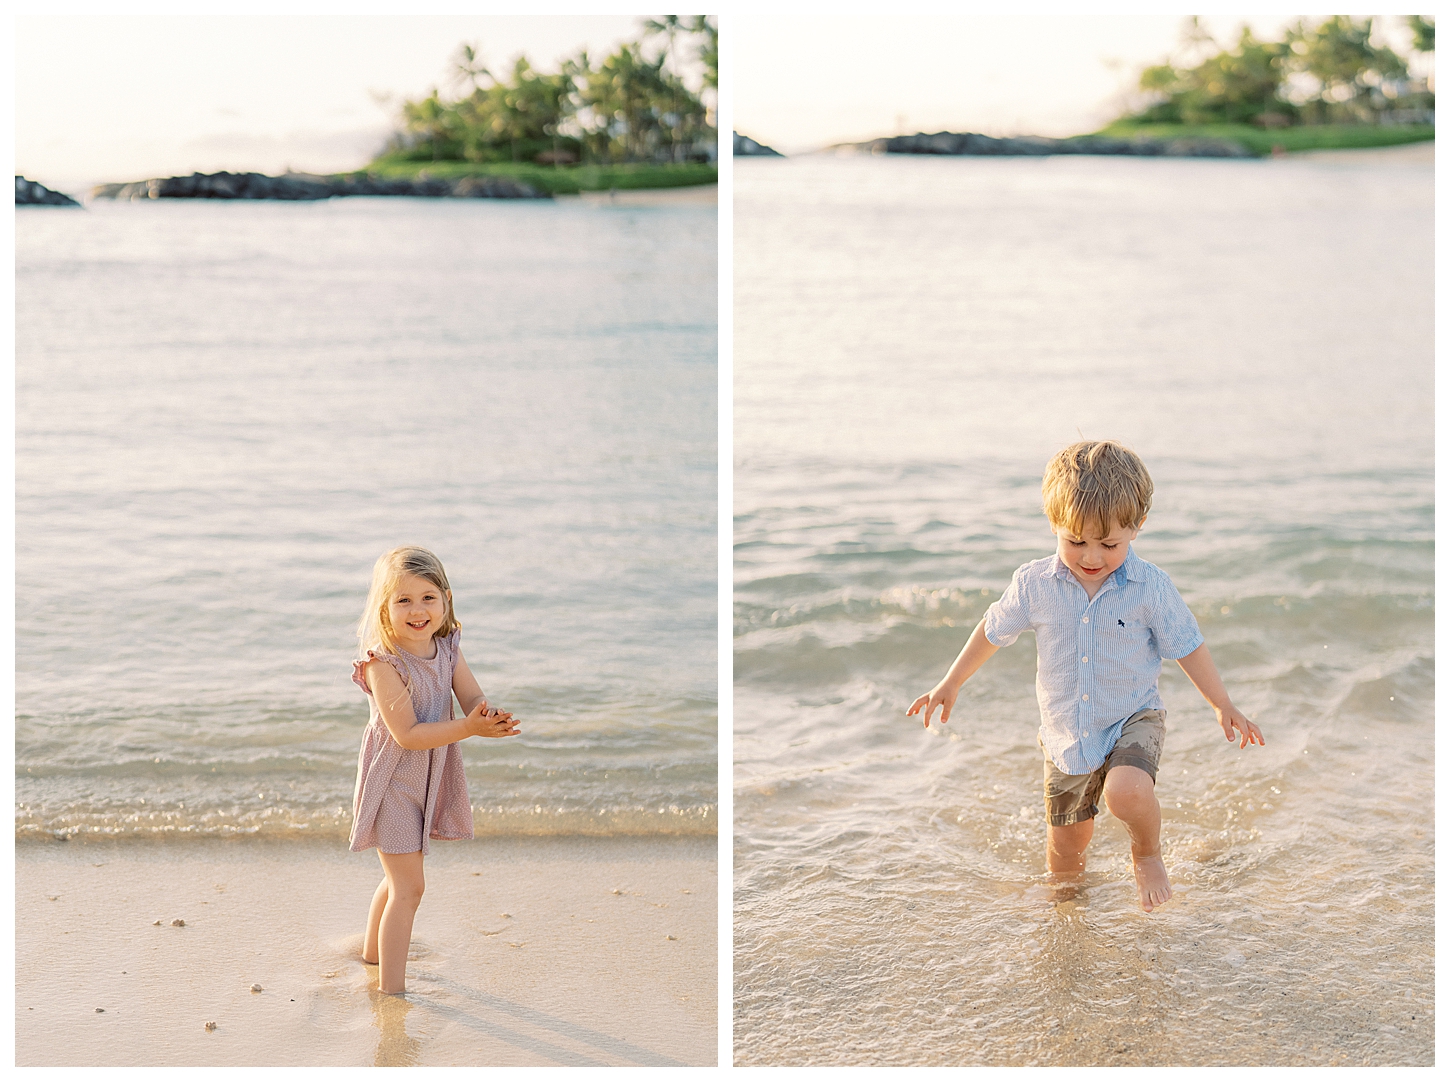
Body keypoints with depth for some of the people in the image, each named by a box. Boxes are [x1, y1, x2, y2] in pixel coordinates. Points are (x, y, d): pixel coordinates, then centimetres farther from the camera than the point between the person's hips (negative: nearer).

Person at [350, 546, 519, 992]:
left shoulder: (447, 647, -2)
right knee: (408, 888, -7)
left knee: (399, 878, 25)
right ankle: (390, 989, 2)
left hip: (429, 781, 7)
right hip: (394, 783, -7)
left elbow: (474, 697, -6)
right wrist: (468, 727, -33)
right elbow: (406, 734, -27)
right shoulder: (384, 663, -24)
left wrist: (492, 717, -29)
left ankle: (373, 951, 47)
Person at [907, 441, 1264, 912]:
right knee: (1066, 842, 11)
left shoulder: (1151, 587, -15)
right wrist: (949, 685, 12)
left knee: (1126, 791, -32)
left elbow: (1186, 647, -2)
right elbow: (994, 630, 5)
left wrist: (1224, 707, 1)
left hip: (1133, 720, -2)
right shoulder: (1034, 585, -10)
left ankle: (1147, 855, 1)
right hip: (1067, 734, 3)